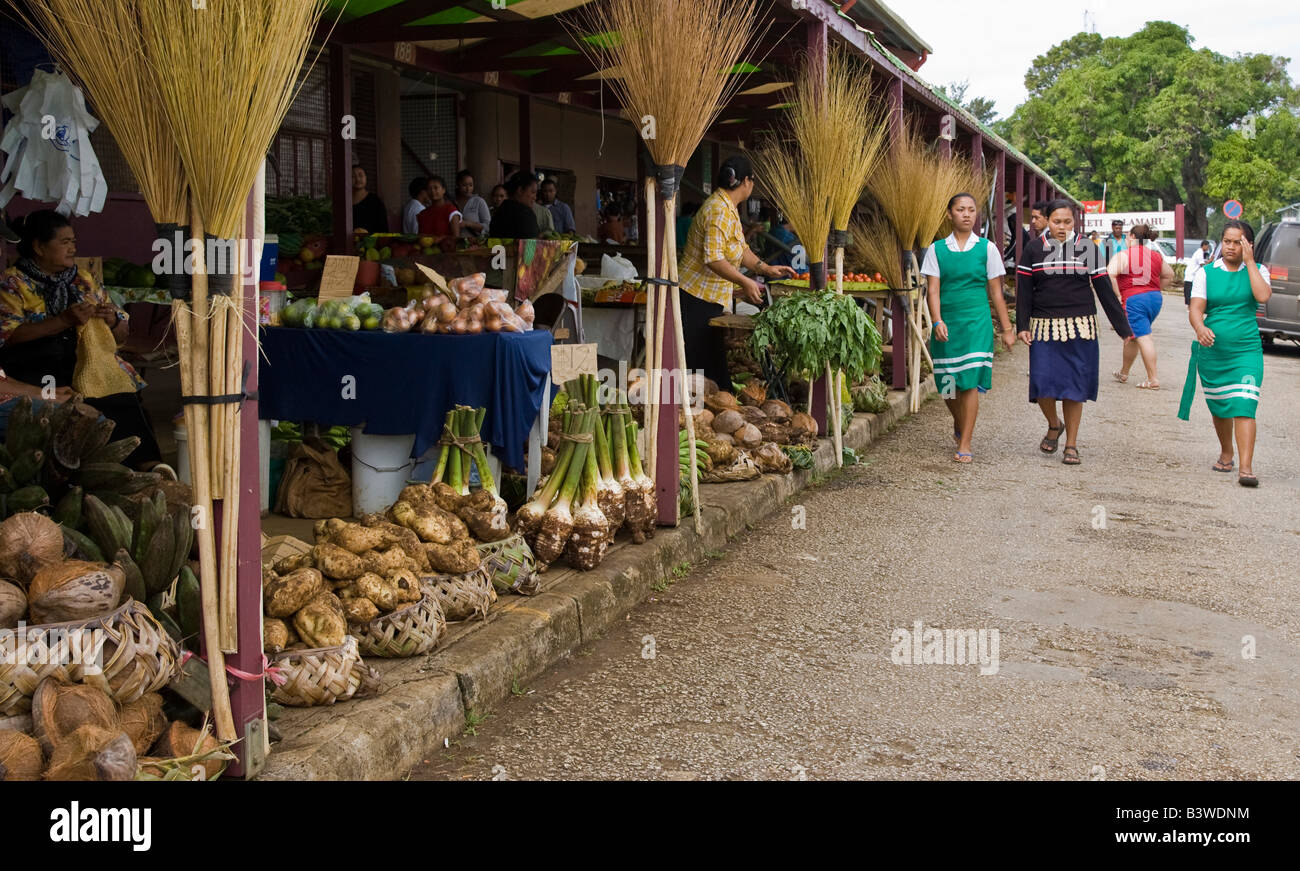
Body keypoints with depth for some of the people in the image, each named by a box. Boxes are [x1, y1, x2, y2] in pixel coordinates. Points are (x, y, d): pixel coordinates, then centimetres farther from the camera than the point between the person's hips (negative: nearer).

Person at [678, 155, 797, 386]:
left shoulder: (729, 208, 15)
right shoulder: (719, 211, -19)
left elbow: (740, 250, 25)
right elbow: (713, 258, -26)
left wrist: (766, 269, 16)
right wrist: (745, 282, -25)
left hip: (713, 298, 11)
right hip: (698, 299, -11)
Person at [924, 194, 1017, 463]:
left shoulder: (987, 248, 5)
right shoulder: (937, 249, 6)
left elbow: (995, 292, 8)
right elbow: (933, 289, 0)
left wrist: (1007, 328, 8)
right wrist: (937, 321, -15)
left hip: (977, 322, -1)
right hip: (947, 323, 1)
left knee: (970, 381, -11)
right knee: (947, 382, 6)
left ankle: (964, 444, -6)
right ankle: (959, 426, 37)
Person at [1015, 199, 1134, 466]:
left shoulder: (1087, 248, 5)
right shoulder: (1034, 249, 4)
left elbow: (1105, 289, 6)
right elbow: (1024, 291, 4)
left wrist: (1124, 328, 4)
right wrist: (1022, 326, -7)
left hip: (1080, 328, 0)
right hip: (1045, 328, 0)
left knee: (1075, 386, 0)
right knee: (1043, 385, -7)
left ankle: (1071, 444, 11)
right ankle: (1054, 425, 23)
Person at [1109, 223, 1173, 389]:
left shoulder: (1123, 255, -7)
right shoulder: (1156, 256, 13)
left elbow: (1110, 274, -21)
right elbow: (1169, 276, 23)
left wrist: (1116, 295, -14)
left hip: (1134, 299, -7)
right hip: (1155, 298, 7)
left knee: (1143, 338, -7)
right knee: (1131, 336, 19)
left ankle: (1153, 379, -10)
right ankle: (1123, 373, 31)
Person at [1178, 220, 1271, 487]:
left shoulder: (1256, 271, 6)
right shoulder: (1207, 273, 5)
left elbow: (1262, 296, -15)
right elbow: (1195, 308, -6)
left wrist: (1249, 261, -10)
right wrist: (1200, 328, -27)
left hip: (1246, 351, -2)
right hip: (1212, 350, 2)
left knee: (1244, 407, -15)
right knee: (1219, 407, 14)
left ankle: (1246, 468, -19)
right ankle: (1226, 454, 37)